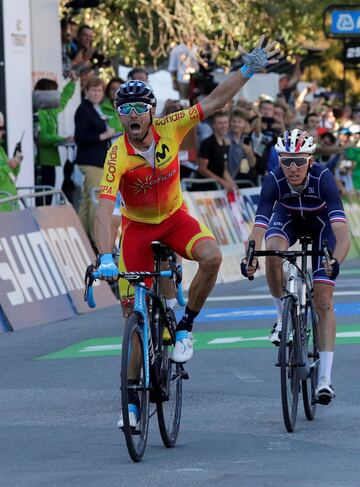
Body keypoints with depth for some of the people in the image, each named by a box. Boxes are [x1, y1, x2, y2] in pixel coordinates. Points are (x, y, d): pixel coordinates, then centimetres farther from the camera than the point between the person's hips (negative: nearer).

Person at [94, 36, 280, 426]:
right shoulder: (118, 156, -28)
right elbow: (104, 210, -38)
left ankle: (185, 327, -8)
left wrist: (248, 70, -20)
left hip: (175, 217, 2)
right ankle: (134, 399, 10)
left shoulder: (169, 129, -19)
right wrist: (105, 259, -50)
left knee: (211, 256, -31)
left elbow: (214, 102, -13)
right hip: (137, 226, -2)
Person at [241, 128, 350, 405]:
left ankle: (325, 379, -10)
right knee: (273, 252, -34)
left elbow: (341, 232, -46)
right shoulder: (274, 181, -33)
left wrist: (335, 262, -64)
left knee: (324, 301, -10)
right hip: (288, 218, 1)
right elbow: (259, 227, -40)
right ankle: (283, 317, -9)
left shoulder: (323, 178, -38)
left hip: (320, 223, -1)